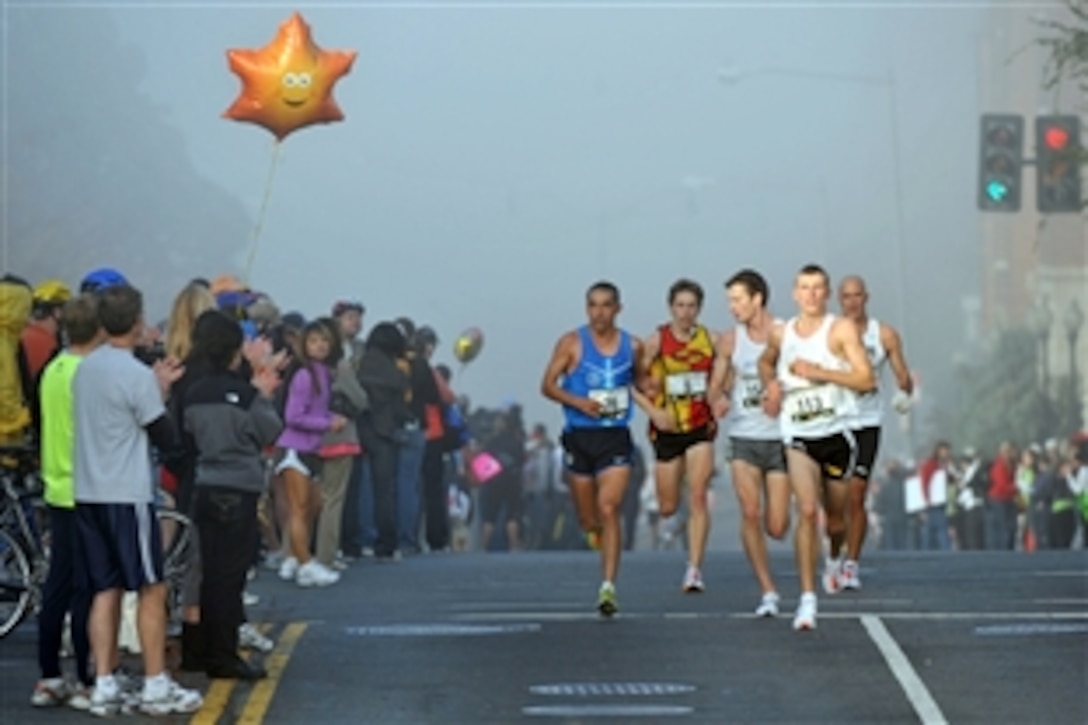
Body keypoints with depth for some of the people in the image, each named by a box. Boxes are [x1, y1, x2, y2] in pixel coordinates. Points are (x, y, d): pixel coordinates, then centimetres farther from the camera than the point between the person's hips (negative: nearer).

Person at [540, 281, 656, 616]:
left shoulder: (632, 346, 5)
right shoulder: (572, 343, -2)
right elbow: (548, 384, -2)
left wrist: (653, 410, 6)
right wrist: (579, 402, -17)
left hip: (616, 437, 0)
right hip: (580, 435, 0)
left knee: (609, 509, -15)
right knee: (588, 518, 8)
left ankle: (608, 587, -17)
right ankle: (596, 532, 47)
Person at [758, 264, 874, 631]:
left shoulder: (841, 330, -6)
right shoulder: (781, 335, 6)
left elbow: (866, 380, -13)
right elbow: (766, 362, 30)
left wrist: (818, 372, -19)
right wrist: (770, 385, 8)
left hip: (836, 433, 0)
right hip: (798, 436, 1)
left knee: (835, 511, 16)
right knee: (807, 510, -18)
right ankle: (807, 598, -19)